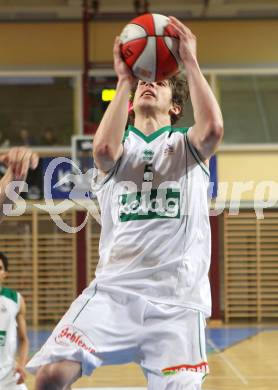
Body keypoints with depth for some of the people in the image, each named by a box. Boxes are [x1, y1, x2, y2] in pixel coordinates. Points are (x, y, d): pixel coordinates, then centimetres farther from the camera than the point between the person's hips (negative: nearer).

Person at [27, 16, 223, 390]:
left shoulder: (186, 144, 14)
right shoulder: (121, 144, 16)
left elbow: (213, 128, -12)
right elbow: (104, 149, -11)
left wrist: (190, 62, -7)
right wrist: (123, 80, -6)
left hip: (178, 297, -1)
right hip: (113, 289, 1)